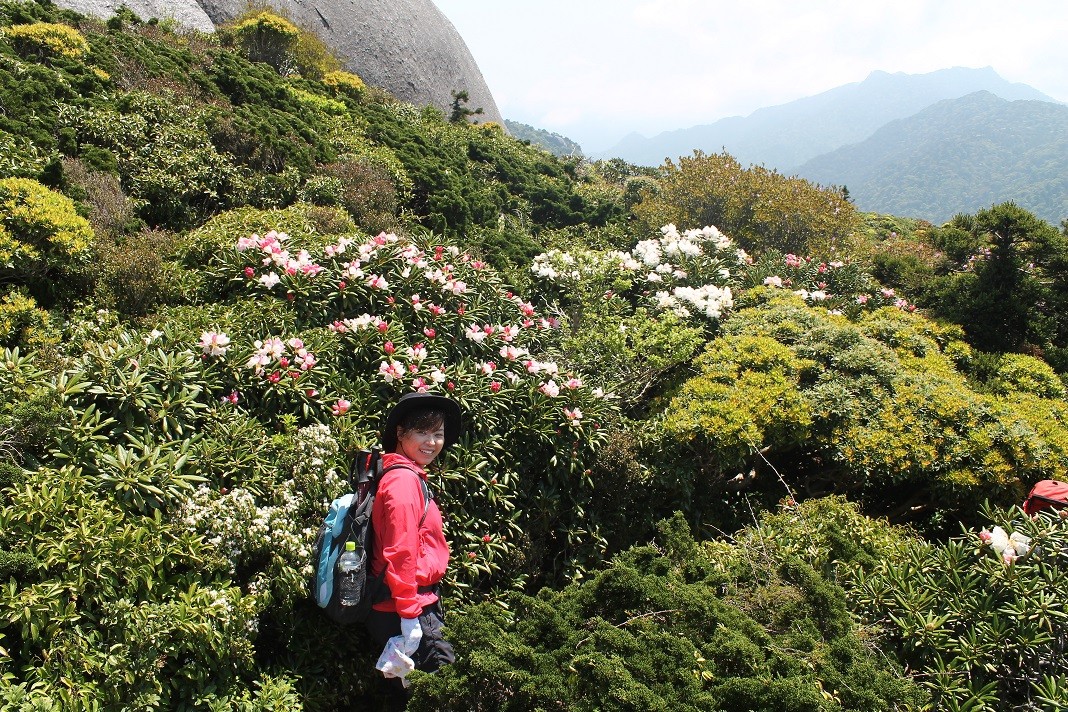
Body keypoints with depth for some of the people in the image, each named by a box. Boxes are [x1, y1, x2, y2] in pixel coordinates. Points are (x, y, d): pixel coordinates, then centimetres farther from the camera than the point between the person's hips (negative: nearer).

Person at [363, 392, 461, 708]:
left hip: (415, 605, 10)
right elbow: (401, 552, -22)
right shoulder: (405, 480, -16)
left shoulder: (409, 476, 14)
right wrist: (409, 616, -21)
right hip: (409, 610, -10)